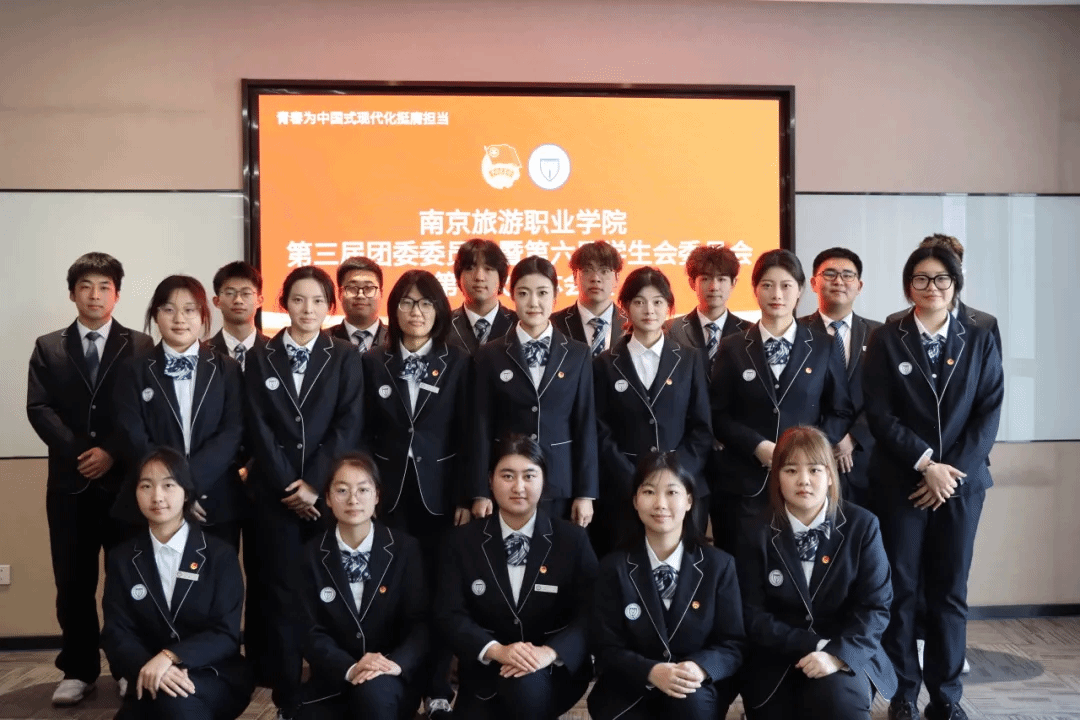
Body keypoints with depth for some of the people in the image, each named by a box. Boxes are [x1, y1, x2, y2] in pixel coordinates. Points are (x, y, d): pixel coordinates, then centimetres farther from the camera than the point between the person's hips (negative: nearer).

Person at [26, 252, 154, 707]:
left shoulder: (140, 346, 4)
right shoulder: (48, 347, 10)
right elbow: (38, 408, 0)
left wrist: (110, 452, -14)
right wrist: (77, 451, -13)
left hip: (125, 479, -1)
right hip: (70, 481, 2)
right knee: (73, 581, 6)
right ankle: (79, 670, 17)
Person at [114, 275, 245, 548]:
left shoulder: (227, 369, 6)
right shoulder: (134, 371, 5)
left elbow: (232, 433, -4)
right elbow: (134, 439, -4)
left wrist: (189, 481, -16)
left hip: (216, 505, 1)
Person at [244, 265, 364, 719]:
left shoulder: (345, 358, 5)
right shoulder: (260, 359, 8)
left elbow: (349, 426, -4)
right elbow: (259, 429, 1)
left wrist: (314, 484, -12)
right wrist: (289, 486, -8)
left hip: (328, 491, -1)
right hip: (276, 492, 1)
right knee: (281, 595, 3)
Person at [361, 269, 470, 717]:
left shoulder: (458, 363, 1)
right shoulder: (374, 363, 4)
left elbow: (467, 436, -1)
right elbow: (363, 434, 4)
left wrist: (465, 497, -6)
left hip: (439, 493, -1)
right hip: (389, 494, 1)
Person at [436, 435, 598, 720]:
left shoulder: (573, 540, -1)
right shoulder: (463, 540, 2)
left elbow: (590, 614, -6)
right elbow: (449, 614, -5)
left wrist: (550, 652, -24)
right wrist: (496, 651, -22)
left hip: (555, 672, -2)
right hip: (486, 672, 2)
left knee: (524, 686, -33)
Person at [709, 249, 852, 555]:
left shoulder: (823, 347, 6)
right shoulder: (733, 348, 5)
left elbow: (841, 412, 6)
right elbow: (717, 414, 3)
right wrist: (757, 446, -12)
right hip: (746, 481, 0)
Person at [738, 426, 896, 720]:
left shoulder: (862, 525, -2)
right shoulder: (758, 534, -2)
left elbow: (876, 604, -6)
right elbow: (752, 615, -5)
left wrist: (838, 653, -22)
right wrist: (814, 646, -16)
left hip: (847, 654, -1)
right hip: (776, 661, 2)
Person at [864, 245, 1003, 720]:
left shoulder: (980, 340, 7)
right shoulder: (886, 340, 1)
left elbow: (989, 412, 1)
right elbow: (879, 413, -5)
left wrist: (954, 469, -10)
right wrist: (926, 464, -13)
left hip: (962, 480, 2)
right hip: (900, 481, -1)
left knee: (950, 591, 6)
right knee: (900, 589, 3)